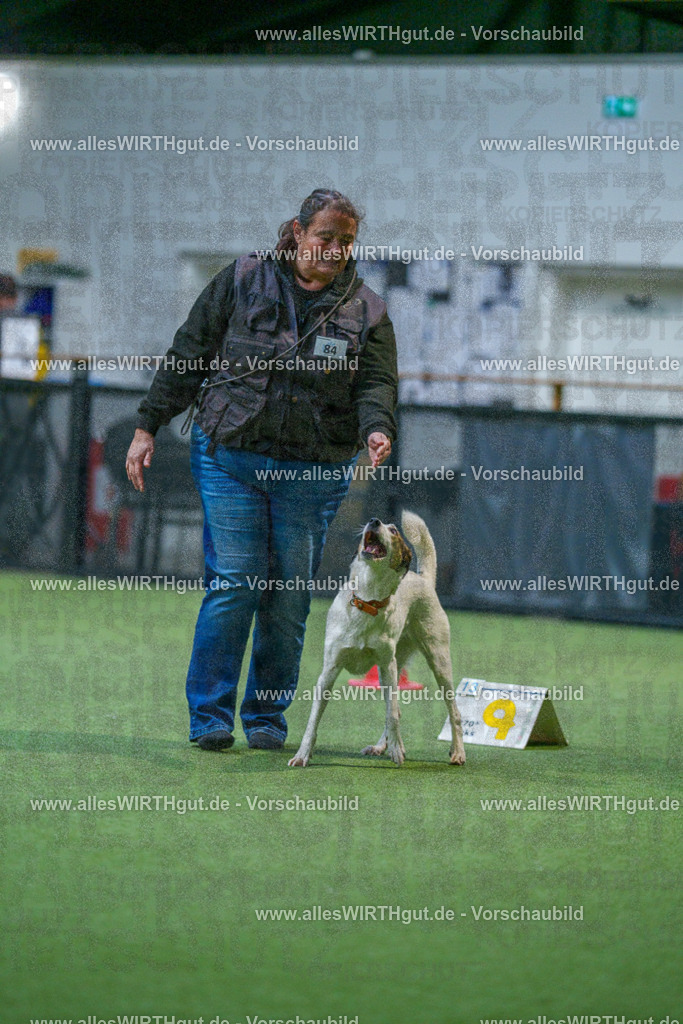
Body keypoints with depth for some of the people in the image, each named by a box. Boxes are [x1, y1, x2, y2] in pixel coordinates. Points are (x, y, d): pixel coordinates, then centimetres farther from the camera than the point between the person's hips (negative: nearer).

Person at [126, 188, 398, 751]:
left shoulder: (366, 310, 7)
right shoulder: (243, 282, 3)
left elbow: (377, 384, -1)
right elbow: (189, 356, 6)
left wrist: (377, 429, -24)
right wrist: (148, 426, 3)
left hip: (314, 471, 2)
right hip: (230, 457, -1)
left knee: (290, 598, 3)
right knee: (231, 585, -7)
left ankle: (267, 716, 16)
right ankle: (210, 715, 0)